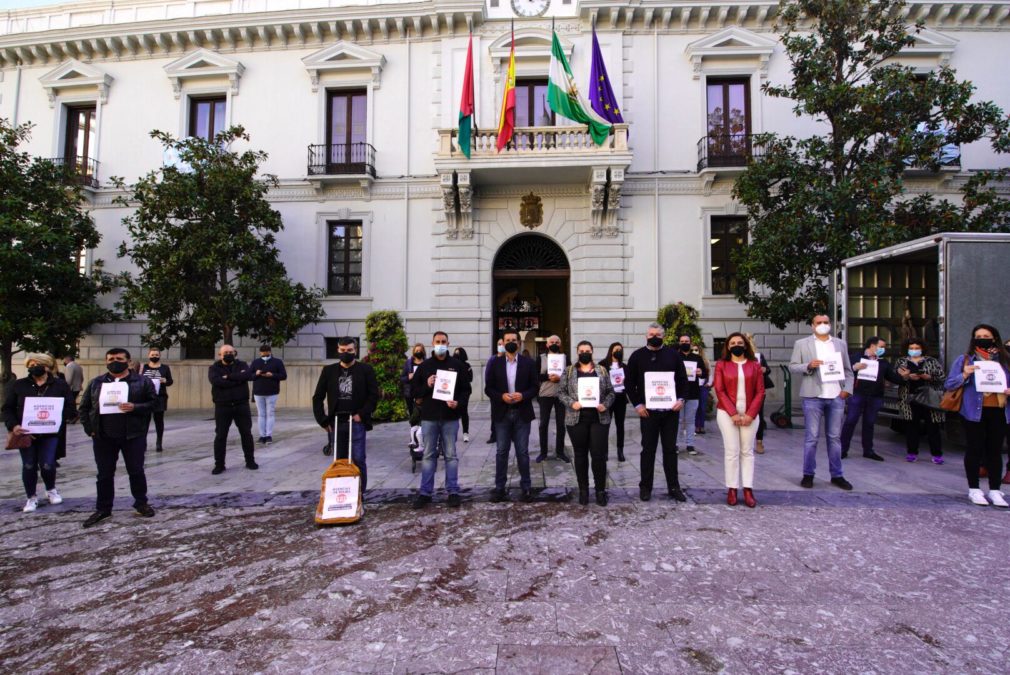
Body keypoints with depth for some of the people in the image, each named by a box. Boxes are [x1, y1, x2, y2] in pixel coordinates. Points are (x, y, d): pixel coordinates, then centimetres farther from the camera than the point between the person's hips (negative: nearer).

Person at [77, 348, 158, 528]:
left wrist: (135, 407, -20)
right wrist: (90, 429, 2)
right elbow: (84, 407, 11)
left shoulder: (142, 381, -1)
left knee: (136, 471, 7)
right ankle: (103, 509, 24)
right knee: (104, 474, 11)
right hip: (103, 437, 3)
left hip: (133, 436, -2)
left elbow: (153, 403, -3)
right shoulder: (96, 383, 8)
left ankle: (141, 503, 23)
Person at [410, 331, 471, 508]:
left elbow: (466, 389, 4)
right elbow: (413, 390, 8)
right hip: (429, 417, 1)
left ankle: (453, 491, 13)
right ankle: (425, 492, 13)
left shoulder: (457, 365, 4)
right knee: (428, 455, 7)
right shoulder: (424, 366, 7)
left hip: (450, 417, -1)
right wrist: (426, 386, -11)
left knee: (450, 455, 6)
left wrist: (459, 403, -14)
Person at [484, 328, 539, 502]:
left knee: (522, 452, 6)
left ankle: (526, 486, 17)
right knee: (501, 451, 6)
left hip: (522, 413, 0)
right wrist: (501, 396, -16)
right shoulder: (494, 363, 3)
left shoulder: (529, 362, 2)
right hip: (501, 413, 0)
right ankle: (500, 487, 15)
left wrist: (523, 395, -17)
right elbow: (488, 388, 1)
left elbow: (535, 386, 1)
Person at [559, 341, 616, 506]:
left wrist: (605, 405, -9)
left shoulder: (602, 370, 8)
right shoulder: (569, 371, 5)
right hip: (576, 419, 0)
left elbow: (610, 392, 9)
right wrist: (571, 403, -13)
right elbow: (561, 392, 3)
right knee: (580, 455, 8)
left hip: (599, 418, 0)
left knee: (599, 455, -1)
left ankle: (600, 490, 13)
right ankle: (583, 490, 19)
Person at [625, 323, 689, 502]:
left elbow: (682, 379, 8)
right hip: (648, 410, -1)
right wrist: (637, 404, -6)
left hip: (671, 409, 1)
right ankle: (645, 487, 15)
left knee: (670, 449, 9)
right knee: (648, 449, 6)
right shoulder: (637, 355, 1)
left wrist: (680, 399, -6)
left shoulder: (673, 354, 6)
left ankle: (674, 487, 18)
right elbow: (629, 382, 2)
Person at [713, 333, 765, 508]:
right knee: (731, 451, -1)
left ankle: (748, 490, 8)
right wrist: (733, 413, -12)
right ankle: (732, 489, 5)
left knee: (747, 451, 5)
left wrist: (750, 414, -8)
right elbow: (719, 391, -3)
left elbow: (760, 392, 3)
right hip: (727, 413, -1)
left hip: (750, 415, 2)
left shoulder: (755, 365, 7)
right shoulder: (721, 365, 3)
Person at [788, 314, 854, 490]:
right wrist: (808, 366, -17)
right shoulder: (802, 343, 4)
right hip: (813, 397, -3)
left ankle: (837, 475, 18)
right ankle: (808, 474, 10)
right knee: (811, 437, 1)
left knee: (835, 437, 9)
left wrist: (847, 389, 1)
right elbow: (792, 367, 1)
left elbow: (848, 370, 15)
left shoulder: (840, 344, 14)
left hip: (836, 397, 3)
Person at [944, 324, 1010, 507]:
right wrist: (964, 375, -17)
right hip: (974, 411, -2)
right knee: (975, 449, 3)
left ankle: (995, 490, 16)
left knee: (995, 450, 8)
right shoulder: (964, 360, 1)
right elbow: (949, 385, -2)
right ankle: (974, 489, 11)